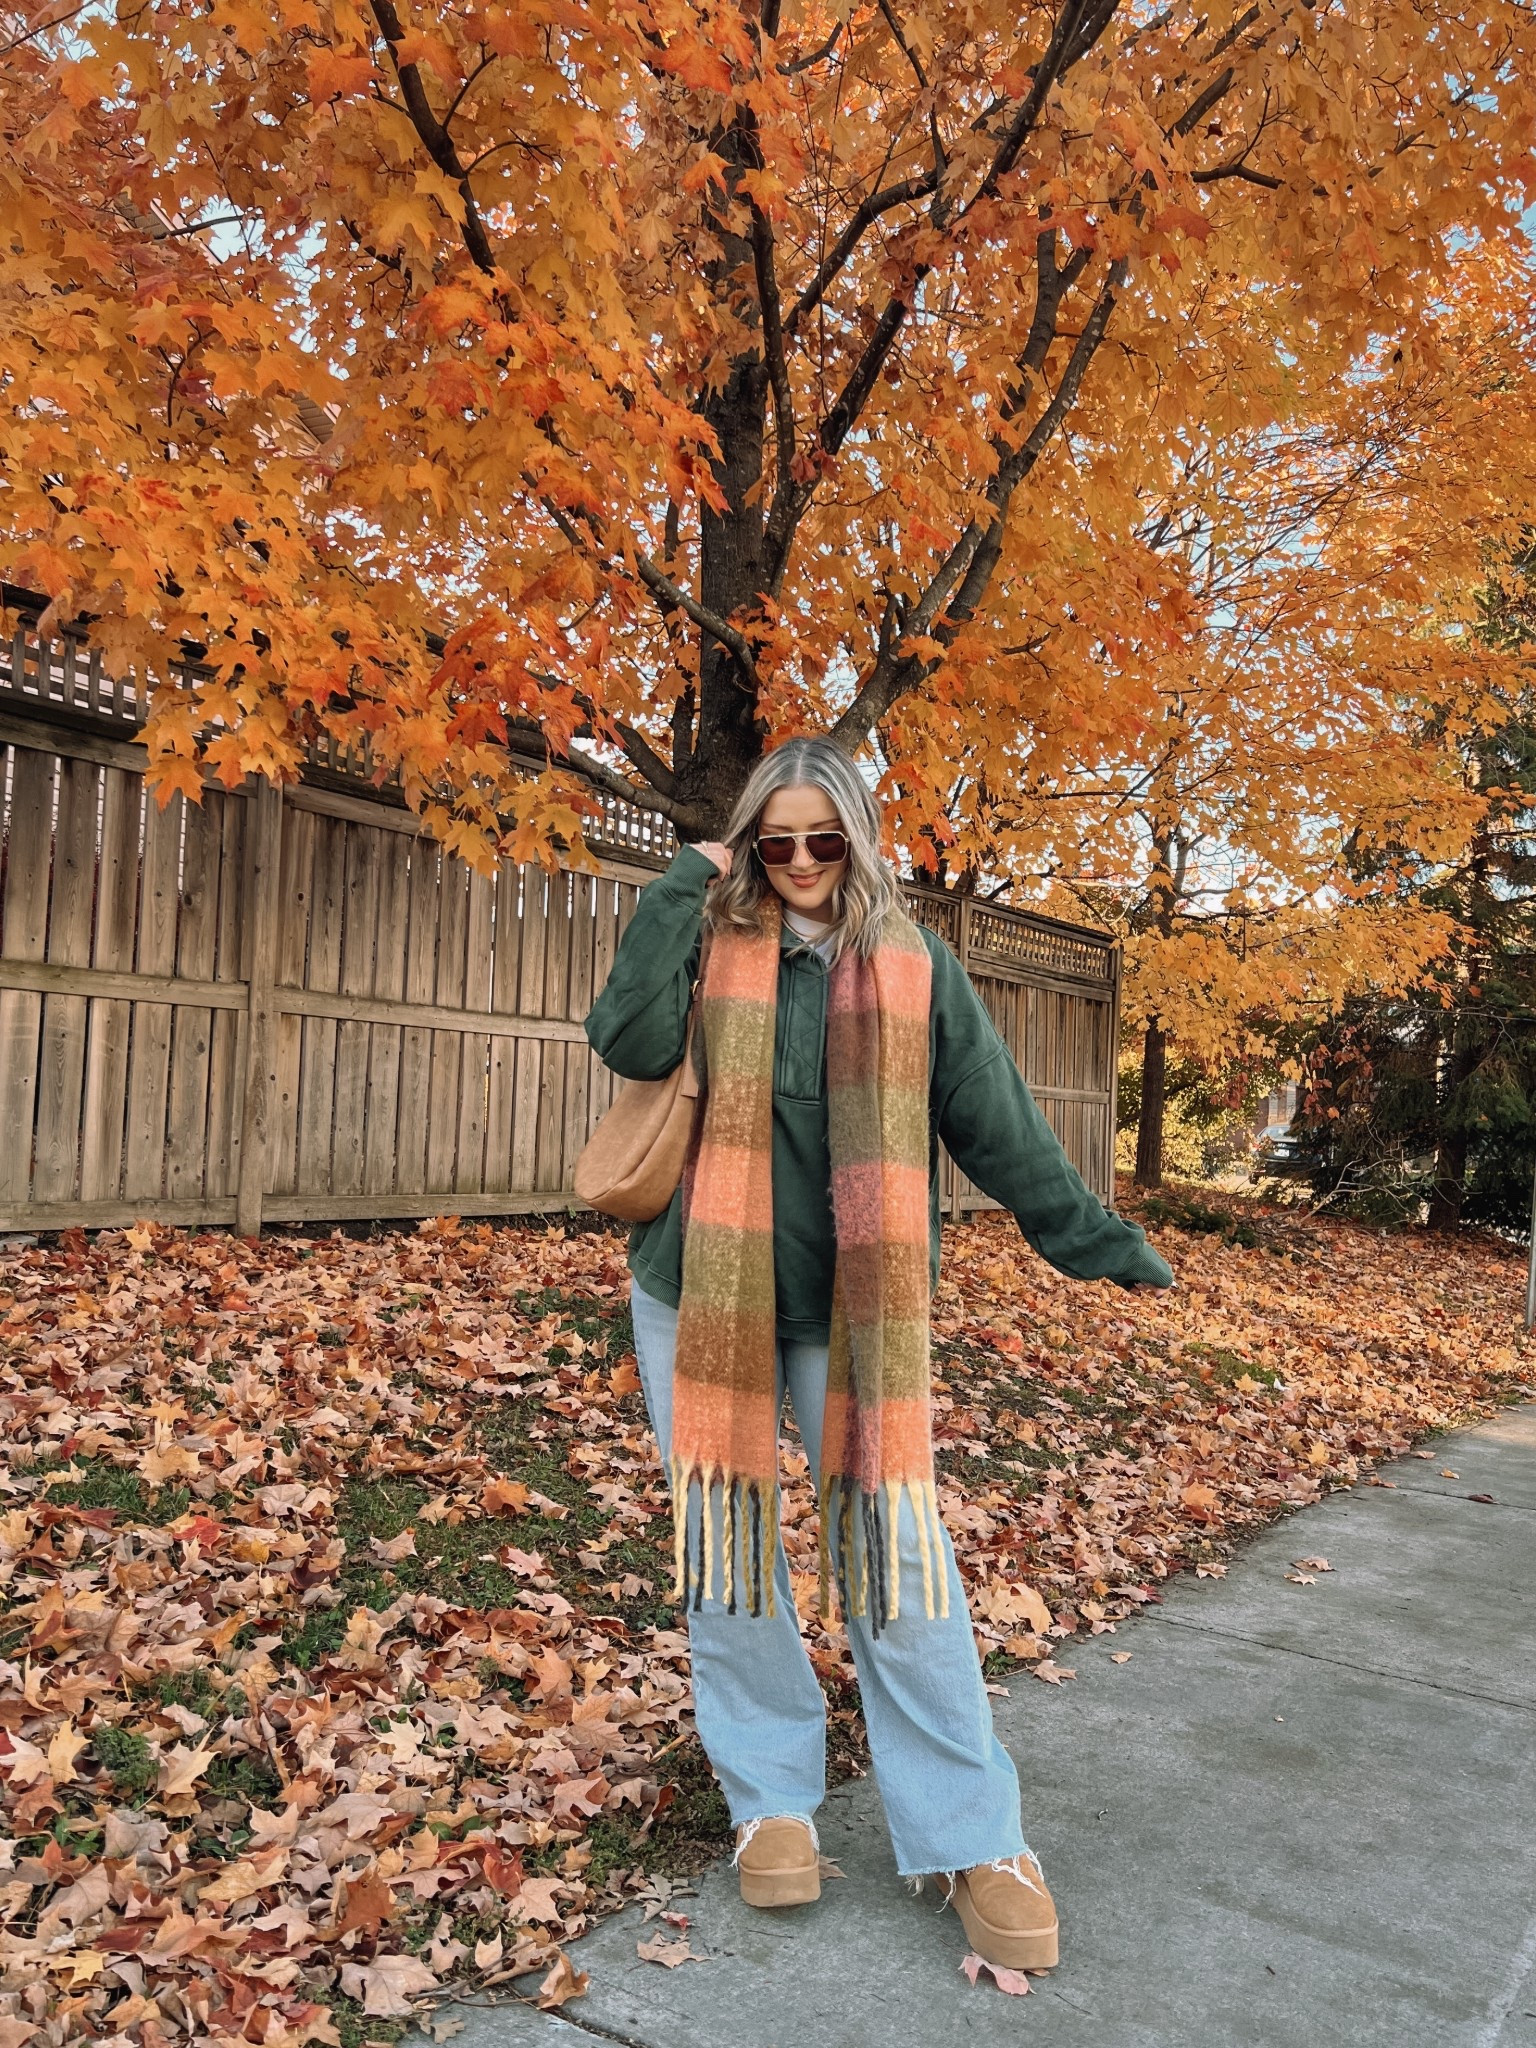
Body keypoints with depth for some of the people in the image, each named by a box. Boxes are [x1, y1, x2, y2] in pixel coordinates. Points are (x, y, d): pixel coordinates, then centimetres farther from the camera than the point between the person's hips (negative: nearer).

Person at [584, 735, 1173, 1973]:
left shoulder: (910, 963, 2)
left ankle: (970, 1838, 12)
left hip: (851, 1307, -1)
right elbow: (631, 1044, -16)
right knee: (725, 1544, 8)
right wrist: (681, 893, -13)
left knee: (894, 1547, 0)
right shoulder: (710, 941, 2)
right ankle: (772, 1797, 27)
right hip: (702, 1294, 1)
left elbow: (996, 1119, 5)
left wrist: (1091, 1238, 7)